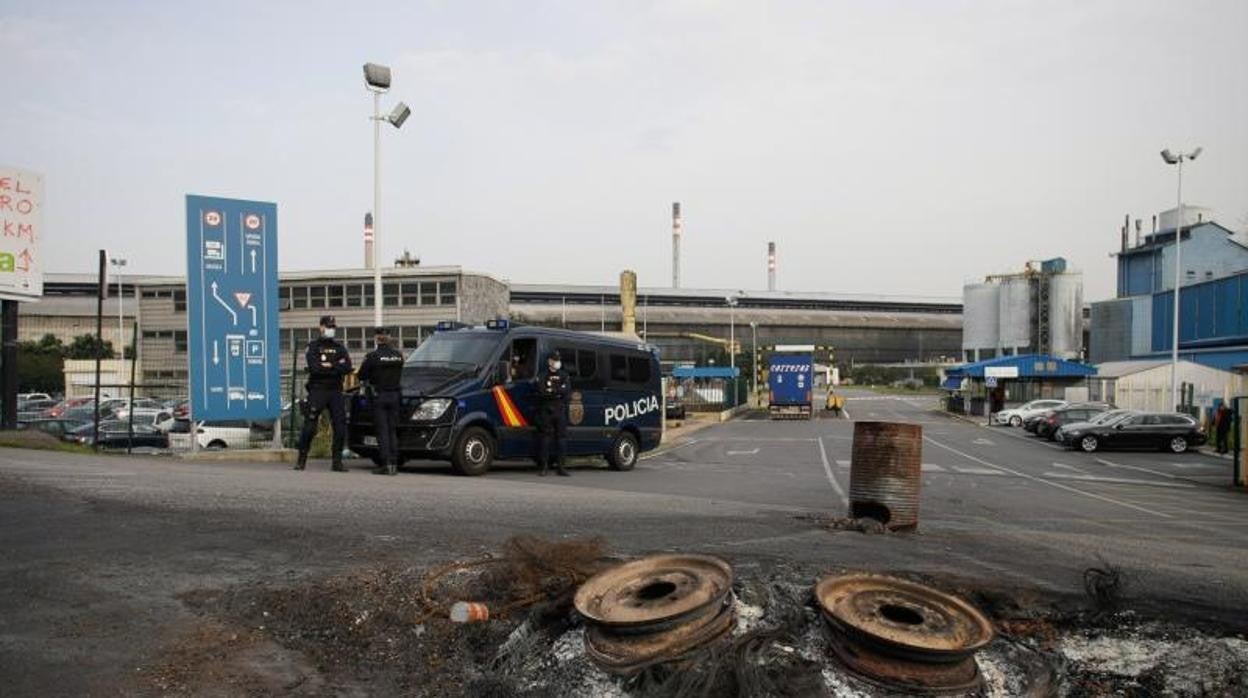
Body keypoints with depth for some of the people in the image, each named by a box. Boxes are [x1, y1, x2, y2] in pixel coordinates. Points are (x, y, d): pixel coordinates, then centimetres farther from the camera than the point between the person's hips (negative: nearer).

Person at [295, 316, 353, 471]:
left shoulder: (339, 347, 14)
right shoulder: (313, 346, 5)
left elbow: (347, 367, -2)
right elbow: (313, 367, -13)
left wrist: (328, 366, -10)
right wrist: (336, 366, -9)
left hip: (335, 391, 3)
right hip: (317, 390, -3)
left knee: (340, 426, -1)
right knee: (309, 427, -4)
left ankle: (337, 462, 6)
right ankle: (302, 460, 8)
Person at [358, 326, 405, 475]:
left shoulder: (373, 356, -11)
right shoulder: (398, 355, 3)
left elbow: (361, 376, -4)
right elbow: (400, 374, 9)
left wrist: (368, 381, 15)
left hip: (378, 396, -4)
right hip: (394, 396, 4)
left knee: (382, 431, -1)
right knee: (392, 430, 11)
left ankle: (386, 464, -5)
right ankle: (393, 463, 9)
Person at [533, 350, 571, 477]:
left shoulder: (564, 375, 15)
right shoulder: (542, 375, 5)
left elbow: (567, 389, -3)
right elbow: (541, 391, -11)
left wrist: (551, 390, -12)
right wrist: (558, 392, -11)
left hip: (560, 410, 3)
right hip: (545, 410, -3)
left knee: (560, 438, 3)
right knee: (545, 438, -4)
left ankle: (560, 466, 8)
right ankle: (543, 466, 0)